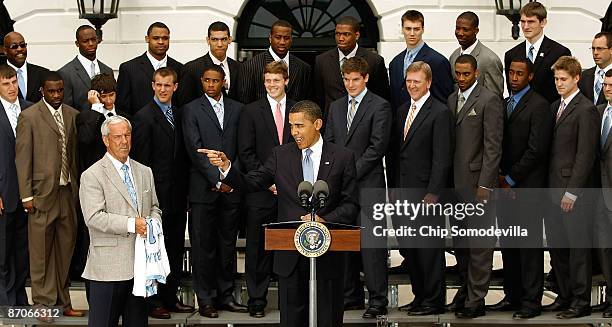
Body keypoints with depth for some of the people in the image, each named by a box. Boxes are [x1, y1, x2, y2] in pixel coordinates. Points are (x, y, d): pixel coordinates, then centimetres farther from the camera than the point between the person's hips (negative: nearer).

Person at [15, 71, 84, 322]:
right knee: (41, 251, 0)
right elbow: (22, 158, -5)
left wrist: (79, 187, 7)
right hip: (43, 192, -4)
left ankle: (62, 301, 19)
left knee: (65, 247, 9)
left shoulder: (72, 115, 11)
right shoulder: (29, 117, -4)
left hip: (68, 191, 4)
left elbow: (77, 152, 13)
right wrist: (26, 195, -9)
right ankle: (43, 303, 9)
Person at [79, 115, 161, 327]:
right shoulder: (92, 176, -5)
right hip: (108, 268, -6)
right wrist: (131, 224, -21)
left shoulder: (144, 172, 16)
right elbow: (94, 217, -15)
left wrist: (153, 223, -2)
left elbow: (154, 208, 22)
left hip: (140, 264, 6)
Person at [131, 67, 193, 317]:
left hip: (178, 194, 7)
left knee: (176, 248, 12)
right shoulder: (144, 117, -8)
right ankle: (152, 300, 7)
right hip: (158, 194, -7)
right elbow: (141, 160, -11)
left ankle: (170, 297, 21)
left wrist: (185, 191, 10)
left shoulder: (178, 114, 14)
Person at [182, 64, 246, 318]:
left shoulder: (237, 109, 12)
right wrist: (216, 180, -11)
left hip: (231, 187, 3)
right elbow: (195, 149, -7)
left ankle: (225, 296, 15)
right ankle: (206, 299, 5)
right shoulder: (191, 110, 1)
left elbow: (242, 148, 9)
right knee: (203, 245, 0)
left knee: (228, 244, 8)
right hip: (203, 188, -3)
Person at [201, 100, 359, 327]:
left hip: (328, 252, -1)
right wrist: (226, 167, -17)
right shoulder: (281, 155, 5)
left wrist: (325, 220, -17)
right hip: (290, 254, 2)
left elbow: (351, 204, -1)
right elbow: (250, 184, -1)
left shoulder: (342, 157, 0)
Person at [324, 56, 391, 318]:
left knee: (371, 243, -6)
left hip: (368, 184, -6)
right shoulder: (336, 107, 16)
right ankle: (351, 296, 17)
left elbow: (377, 146, -9)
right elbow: (329, 143, 17)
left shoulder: (379, 106, -3)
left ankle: (378, 300, -3)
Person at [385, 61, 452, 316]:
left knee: (429, 248, -3)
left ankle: (434, 302, 5)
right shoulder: (402, 111, 15)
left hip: (425, 191, -7)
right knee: (408, 248, 10)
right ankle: (419, 297, 20)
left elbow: (442, 158, -11)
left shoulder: (440, 113, -8)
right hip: (402, 190, 7)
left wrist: (433, 193, -15)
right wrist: (392, 187, 12)